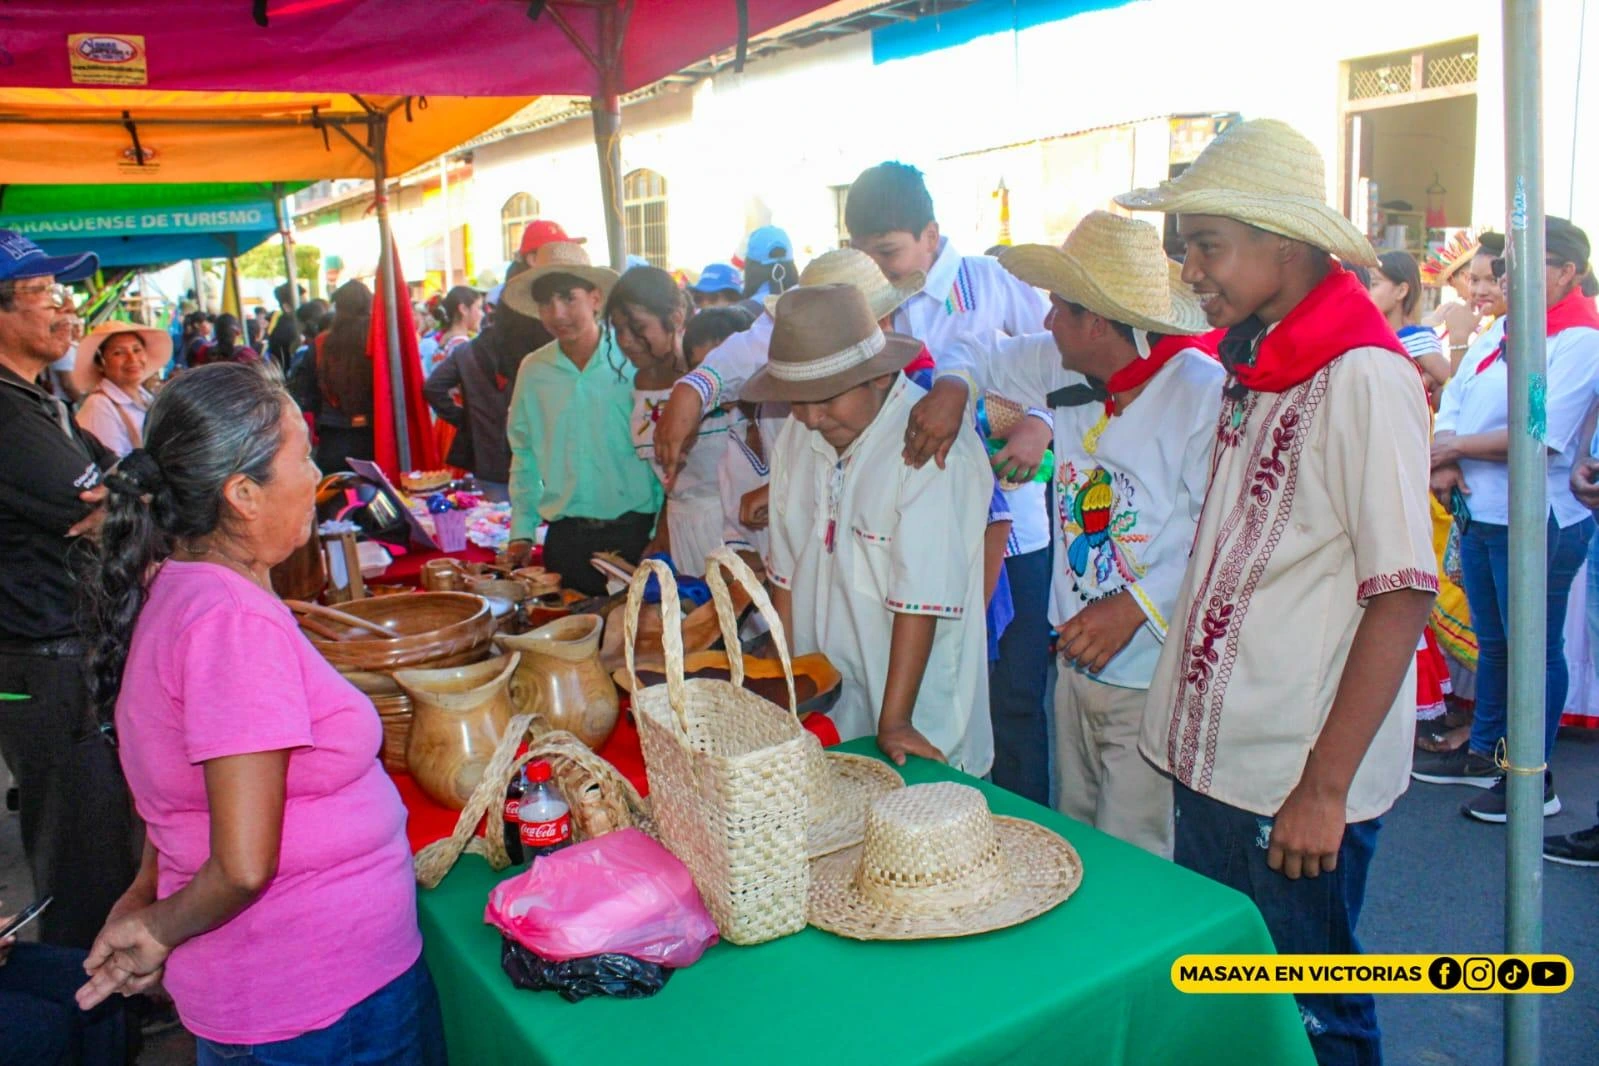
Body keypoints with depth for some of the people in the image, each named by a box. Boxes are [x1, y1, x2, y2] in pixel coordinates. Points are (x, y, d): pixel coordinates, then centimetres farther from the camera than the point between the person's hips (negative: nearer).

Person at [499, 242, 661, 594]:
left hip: (635, 532, -3)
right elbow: (524, 455, 14)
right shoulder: (533, 370, 5)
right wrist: (522, 531, 9)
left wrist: (662, 533, -7)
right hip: (565, 536, 3)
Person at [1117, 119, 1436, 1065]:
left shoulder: (1362, 376, -16)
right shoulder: (1251, 366, 8)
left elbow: (1403, 596, -18)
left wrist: (1324, 787, -18)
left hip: (1296, 784, -7)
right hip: (1212, 757, 7)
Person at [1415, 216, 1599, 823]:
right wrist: (1442, 462, -8)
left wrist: (1455, 446, -13)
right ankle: (1483, 754, 33)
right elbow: (1454, 398, 9)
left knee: (1535, 650, 3)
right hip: (1482, 514, 8)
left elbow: (1540, 435, -22)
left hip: (1537, 522, -8)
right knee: (1492, 643, 19)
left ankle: (1533, 782, 14)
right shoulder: (1505, 330, 12)